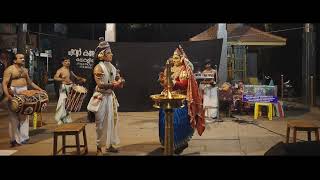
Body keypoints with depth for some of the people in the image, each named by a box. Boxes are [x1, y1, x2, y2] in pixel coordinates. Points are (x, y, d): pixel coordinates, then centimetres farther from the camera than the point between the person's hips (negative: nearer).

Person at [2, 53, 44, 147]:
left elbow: (30, 82, 23)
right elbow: (4, 83, -15)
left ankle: (23, 137, 18)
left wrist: (40, 89, 17)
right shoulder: (9, 70, -8)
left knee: (24, 116, 10)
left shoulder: (24, 70, 14)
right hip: (14, 94, -7)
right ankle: (14, 139, 5)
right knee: (14, 117, -3)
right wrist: (7, 95, -29)